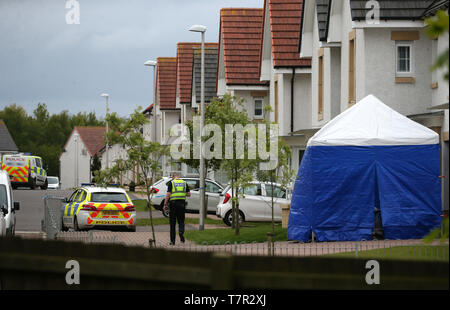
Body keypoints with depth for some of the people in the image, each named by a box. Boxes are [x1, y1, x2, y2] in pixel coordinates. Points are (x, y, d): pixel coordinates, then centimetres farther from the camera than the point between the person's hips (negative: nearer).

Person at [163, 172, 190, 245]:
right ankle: (181, 232, -21)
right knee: (181, 221, 11)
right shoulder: (184, 183, 8)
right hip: (182, 203, 2)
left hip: (173, 203, -2)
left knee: (172, 223, 6)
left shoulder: (171, 183, -1)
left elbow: (168, 194, -9)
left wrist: (165, 204, -4)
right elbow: (188, 194, 6)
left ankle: (172, 241, 8)